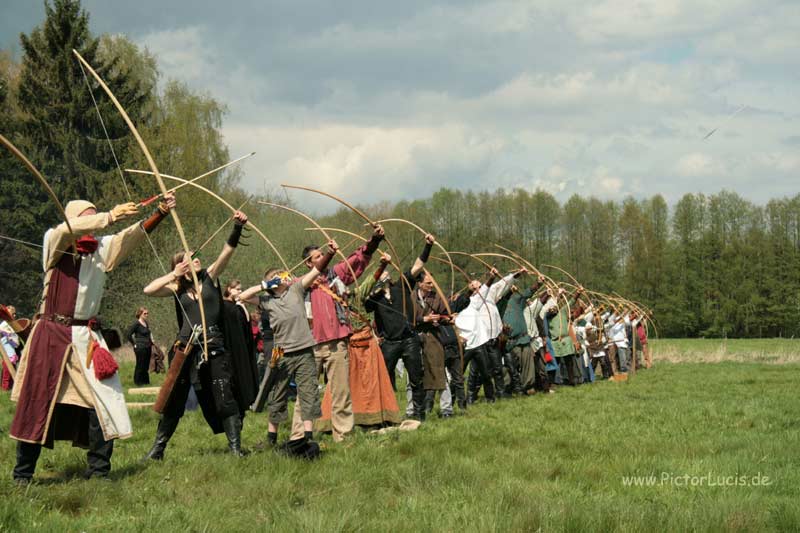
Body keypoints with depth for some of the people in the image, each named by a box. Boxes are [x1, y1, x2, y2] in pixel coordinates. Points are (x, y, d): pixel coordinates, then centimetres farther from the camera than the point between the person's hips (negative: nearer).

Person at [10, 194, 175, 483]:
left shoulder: (103, 248, 10)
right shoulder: (54, 241, 0)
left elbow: (136, 233, -1)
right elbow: (67, 230, -22)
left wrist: (161, 212, -17)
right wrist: (109, 216, -28)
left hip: (87, 336, 3)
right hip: (52, 333, -3)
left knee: (102, 400, -6)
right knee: (37, 404, 2)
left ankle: (99, 470, 2)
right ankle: (23, 475, 10)